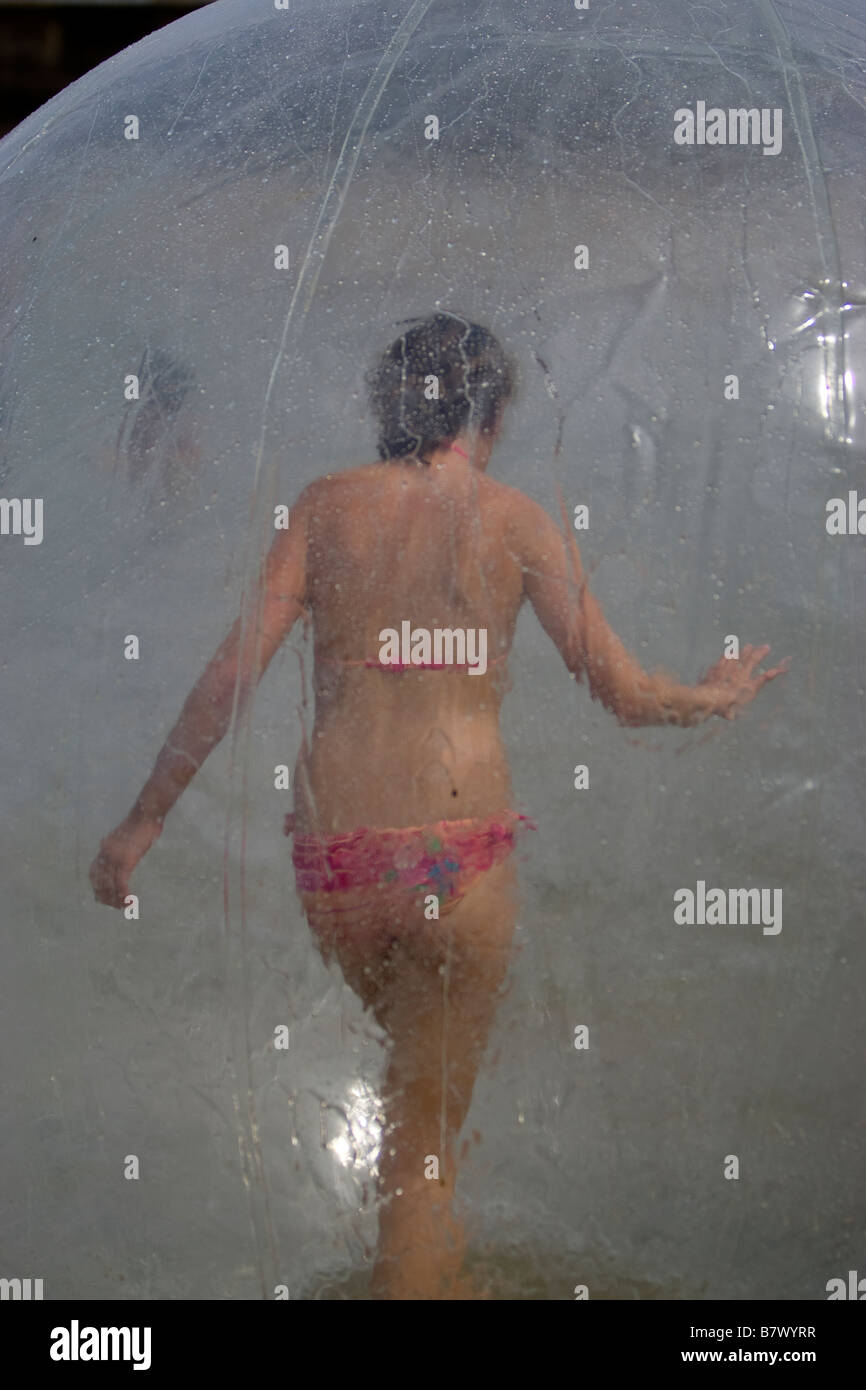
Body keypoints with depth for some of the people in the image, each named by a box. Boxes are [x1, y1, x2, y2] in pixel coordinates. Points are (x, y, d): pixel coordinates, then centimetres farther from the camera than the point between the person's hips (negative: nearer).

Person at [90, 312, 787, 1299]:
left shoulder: (330, 503, 5)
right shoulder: (515, 519, 3)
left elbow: (236, 666, -2)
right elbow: (623, 691, 3)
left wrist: (147, 817, 5)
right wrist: (720, 696, 24)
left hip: (333, 848, 2)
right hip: (461, 847, -2)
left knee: (412, 1062, 28)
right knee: (425, 1138, 7)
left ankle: (439, 1278, 39)